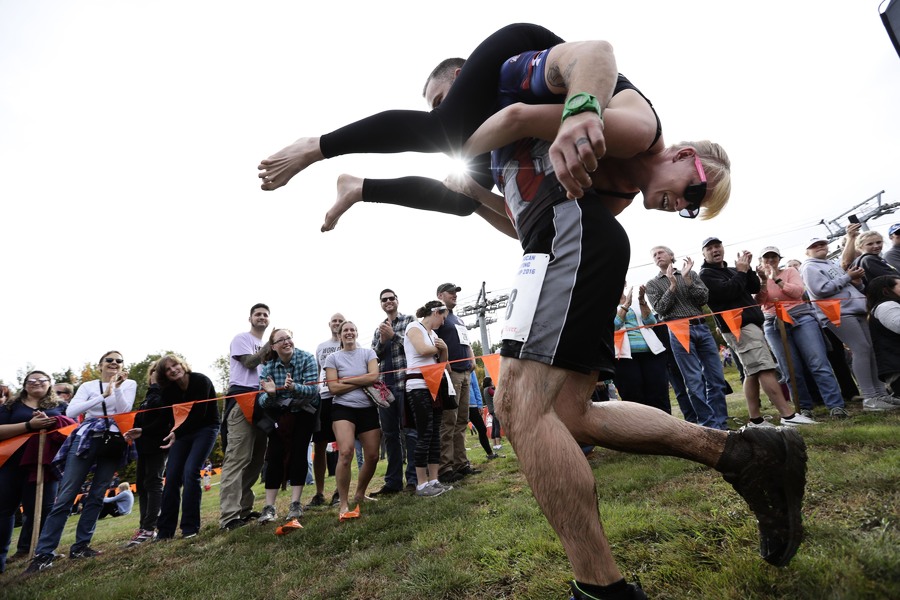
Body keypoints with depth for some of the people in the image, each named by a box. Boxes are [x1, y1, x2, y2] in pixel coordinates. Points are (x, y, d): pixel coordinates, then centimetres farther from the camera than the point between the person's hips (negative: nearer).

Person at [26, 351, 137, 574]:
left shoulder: (129, 384, 9)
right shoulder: (88, 386, 9)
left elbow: (124, 410, -4)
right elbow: (70, 412, -6)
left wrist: (116, 387, -14)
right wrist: (104, 395, -13)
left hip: (113, 442, 1)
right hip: (87, 439, -1)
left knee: (97, 496, 4)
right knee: (66, 495, -6)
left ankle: (80, 546, 12)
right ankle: (43, 553, -1)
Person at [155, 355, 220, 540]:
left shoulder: (200, 381, -18)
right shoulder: (169, 391, -1)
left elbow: (199, 414, -21)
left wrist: (176, 433, -23)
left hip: (205, 429, -5)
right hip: (183, 431, 6)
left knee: (190, 472, -18)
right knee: (172, 476, -3)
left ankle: (190, 527, -9)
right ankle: (165, 530, 7)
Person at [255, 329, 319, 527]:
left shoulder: (306, 358, -19)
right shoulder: (268, 366, -11)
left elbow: (313, 389, -27)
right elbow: (262, 401, -15)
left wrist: (293, 388, -46)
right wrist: (270, 394, -38)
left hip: (304, 412, -2)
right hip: (279, 414, 2)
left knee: (298, 453, -9)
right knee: (274, 455, -7)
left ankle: (295, 504, -2)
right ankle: (269, 507, -1)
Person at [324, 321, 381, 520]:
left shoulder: (368, 353, 7)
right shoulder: (332, 358, 4)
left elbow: (374, 376, -9)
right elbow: (333, 388, -6)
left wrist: (346, 380, -8)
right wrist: (362, 382, -7)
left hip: (368, 408, 3)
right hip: (343, 408, -2)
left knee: (373, 456, 3)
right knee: (346, 453, -22)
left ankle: (360, 495, 28)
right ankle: (343, 504, -10)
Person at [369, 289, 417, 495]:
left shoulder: (409, 320, 7)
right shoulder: (379, 329, 21)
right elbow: (374, 357, 14)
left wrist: (394, 335, -11)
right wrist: (382, 340, -3)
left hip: (405, 382, -5)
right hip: (385, 385, 5)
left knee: (410, 431, -4)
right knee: (389, 434, 8)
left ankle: (413, 479, 3)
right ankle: (393, 481, 16)